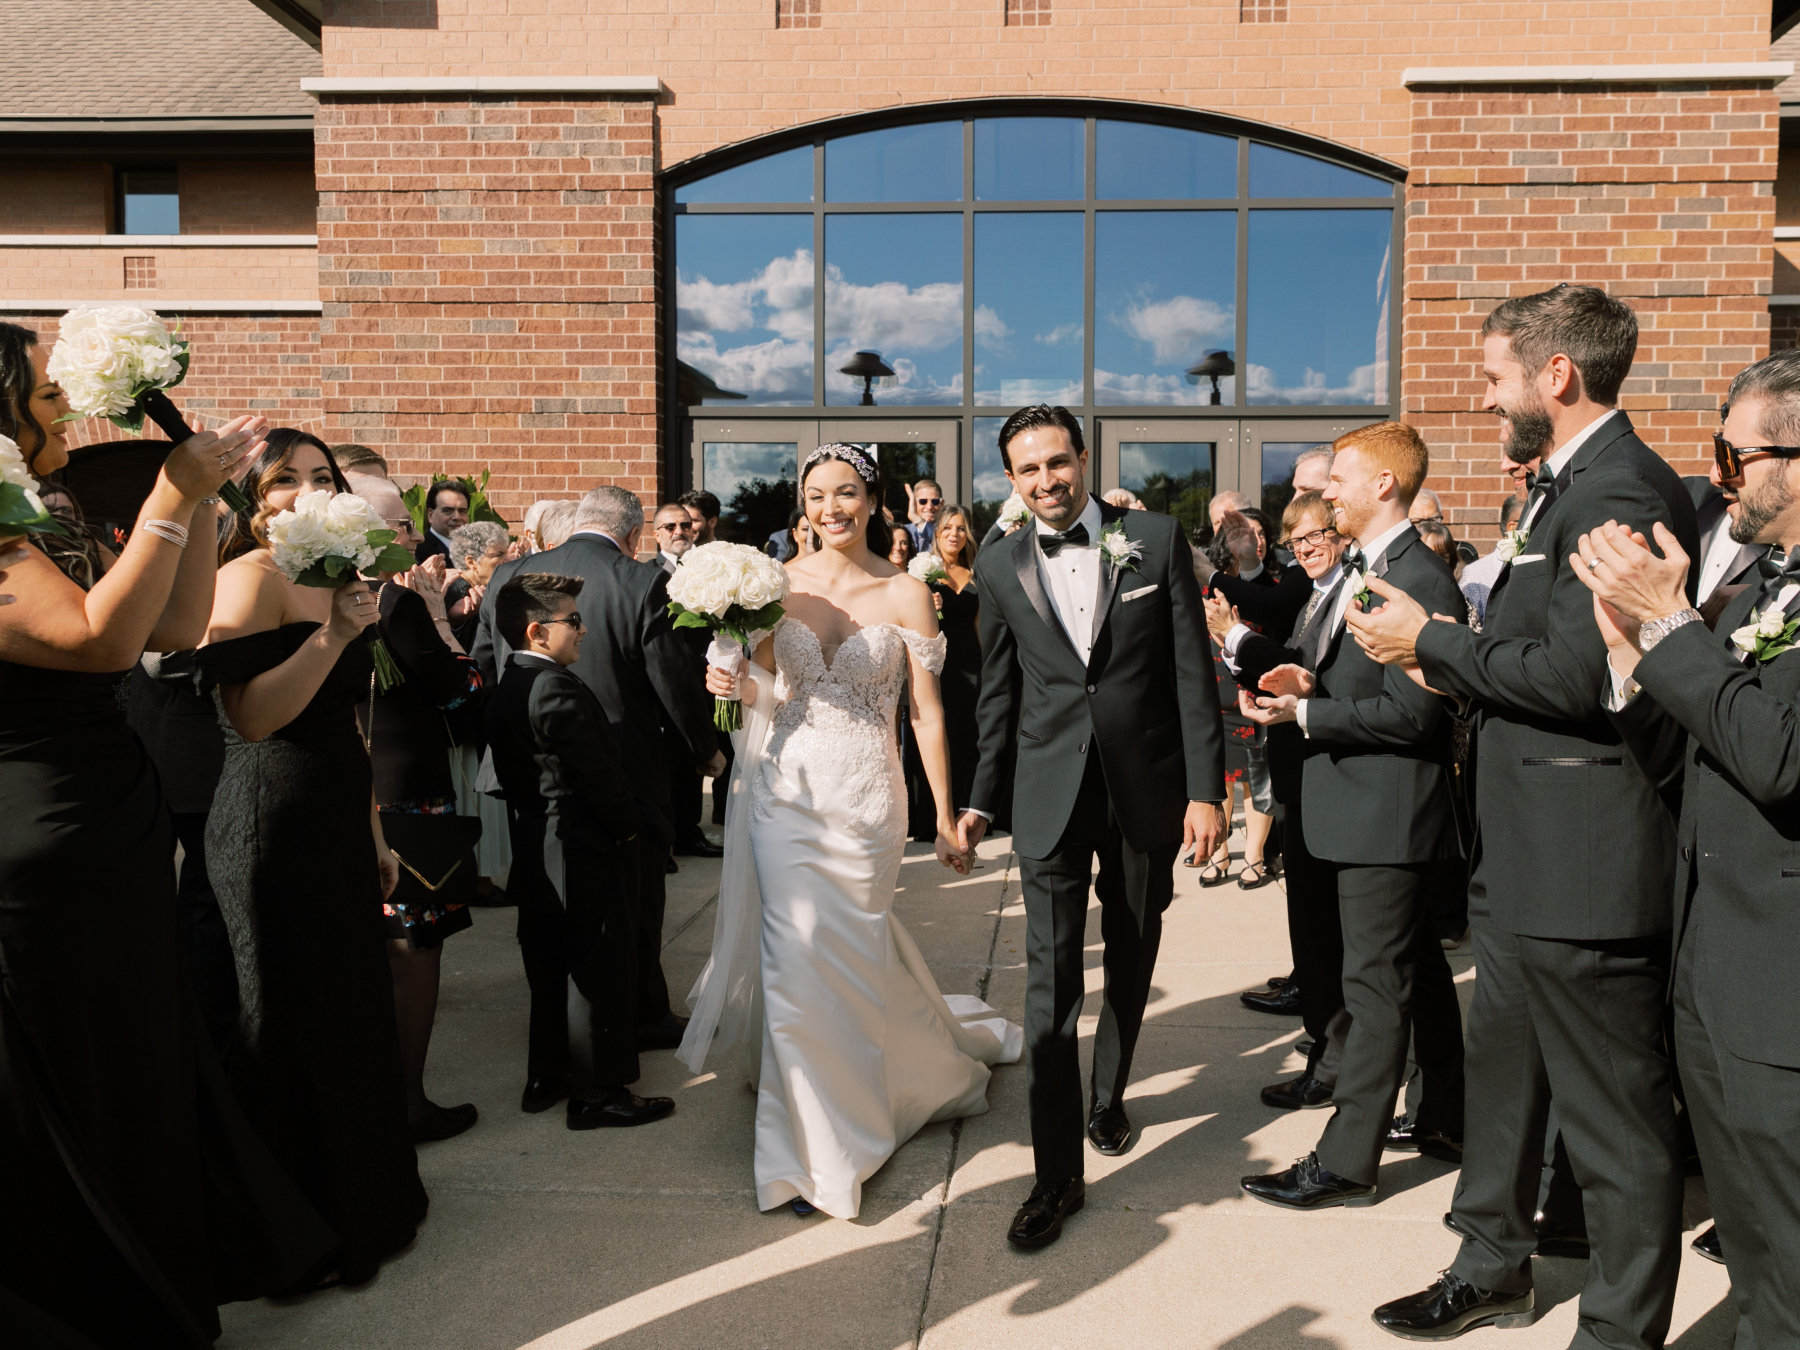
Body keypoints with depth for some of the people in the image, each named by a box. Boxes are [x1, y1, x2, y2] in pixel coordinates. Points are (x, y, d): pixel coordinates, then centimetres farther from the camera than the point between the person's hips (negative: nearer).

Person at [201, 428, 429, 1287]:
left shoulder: (333, 581, 13)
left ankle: (366, 1197, 34)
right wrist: (334, 631, -28)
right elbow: (251, 716, -25)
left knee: (355, 1007, 16)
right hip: (275, 830, -8)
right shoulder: (248, 577, -13)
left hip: (337, 827, 8)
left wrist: (374, 834, 20)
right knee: (298, 1025, 4)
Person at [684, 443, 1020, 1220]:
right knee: (796, 958, 1)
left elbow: (928, 712, -3)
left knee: (851, 956, 8)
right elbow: (762, 692, 12)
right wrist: (736, 683, -12)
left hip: (863, 797, -2)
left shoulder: (905, 594, -4)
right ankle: (816, 1146, 19)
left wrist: (945, 819, -2)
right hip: (784, 789, 2)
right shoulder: (778, 583, 3)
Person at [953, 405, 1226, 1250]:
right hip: (1051, 797, 0)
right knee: (1052, 984, -4)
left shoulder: (1157, 539, -3)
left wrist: (1205, 790, -8)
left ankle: (1107, 1099, 42)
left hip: (1148, 790, 1)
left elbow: (1193, 671, -4)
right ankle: (1057, 1175, 5)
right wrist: (978, 799, 12)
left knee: (1130, 965, 17)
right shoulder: (999, 569, 2)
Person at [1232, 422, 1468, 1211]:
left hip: (1386, 813, -10)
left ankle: (1346, 1160, 6)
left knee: (1377, 984, -2)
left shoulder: (1422, 582, -18)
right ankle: (1444, 1118, 36)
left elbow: (1411, 713, -23)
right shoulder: (1361, 570, 13)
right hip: (1369, 809, 10)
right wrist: (1309, 682, 0)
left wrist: (1303, 713, -20)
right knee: (1418, 968, 21)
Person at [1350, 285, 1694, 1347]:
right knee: (1503, 1070, 23)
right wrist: (1453, 660, 4)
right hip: (1525, 859, 11)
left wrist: (1431, 642, -15)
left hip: (1585, 864, -11)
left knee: (1616, 1117, 5)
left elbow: (1575, 674, -26)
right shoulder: (1568, 484, 15)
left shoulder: (1622, 492, -18)